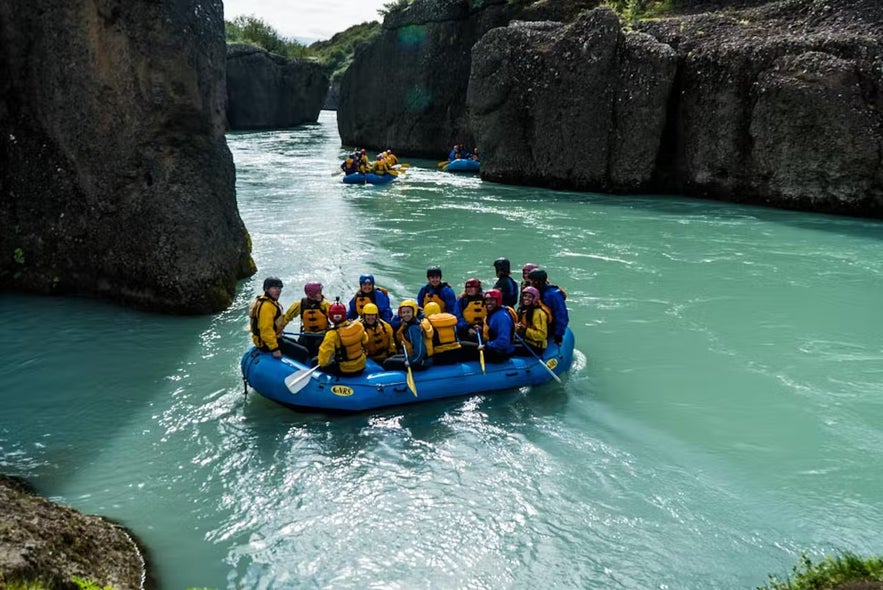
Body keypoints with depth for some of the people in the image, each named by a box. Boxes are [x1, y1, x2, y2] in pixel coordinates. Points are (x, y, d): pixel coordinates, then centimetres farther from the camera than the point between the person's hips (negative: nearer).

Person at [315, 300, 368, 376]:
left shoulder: (332, 334, -27)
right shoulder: (358, 326, -13)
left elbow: (325, 352, -23)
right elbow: (364, 340, 6)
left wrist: (321, 363, -2)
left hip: (344, 371, -5)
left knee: (315, 362, 9)